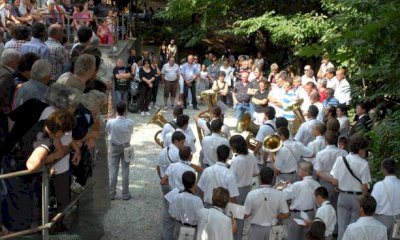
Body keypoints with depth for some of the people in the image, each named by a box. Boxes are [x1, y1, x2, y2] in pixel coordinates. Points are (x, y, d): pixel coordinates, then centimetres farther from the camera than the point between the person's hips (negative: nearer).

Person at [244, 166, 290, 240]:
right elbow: (286, 214, -7)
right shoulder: (279, 194, -14)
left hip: (256, 229, -1)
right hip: (272, 228, 2)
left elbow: (246, 215, -11)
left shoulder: (252, 194, -18)